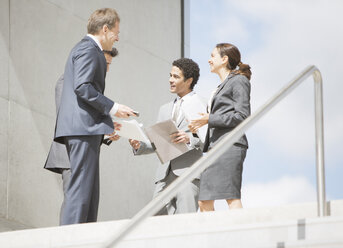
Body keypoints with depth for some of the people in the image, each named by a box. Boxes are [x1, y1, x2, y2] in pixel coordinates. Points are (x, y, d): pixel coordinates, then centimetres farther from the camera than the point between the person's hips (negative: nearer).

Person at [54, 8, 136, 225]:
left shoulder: (86, 49, 27)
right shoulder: (88, 49, -6)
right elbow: (82, 86, -18)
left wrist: (106, 120, 22)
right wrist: (111, 107, -14)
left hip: (85, 128, 11)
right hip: (83, 127, -11)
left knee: (90, 192, 7)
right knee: (81, 189, -14)